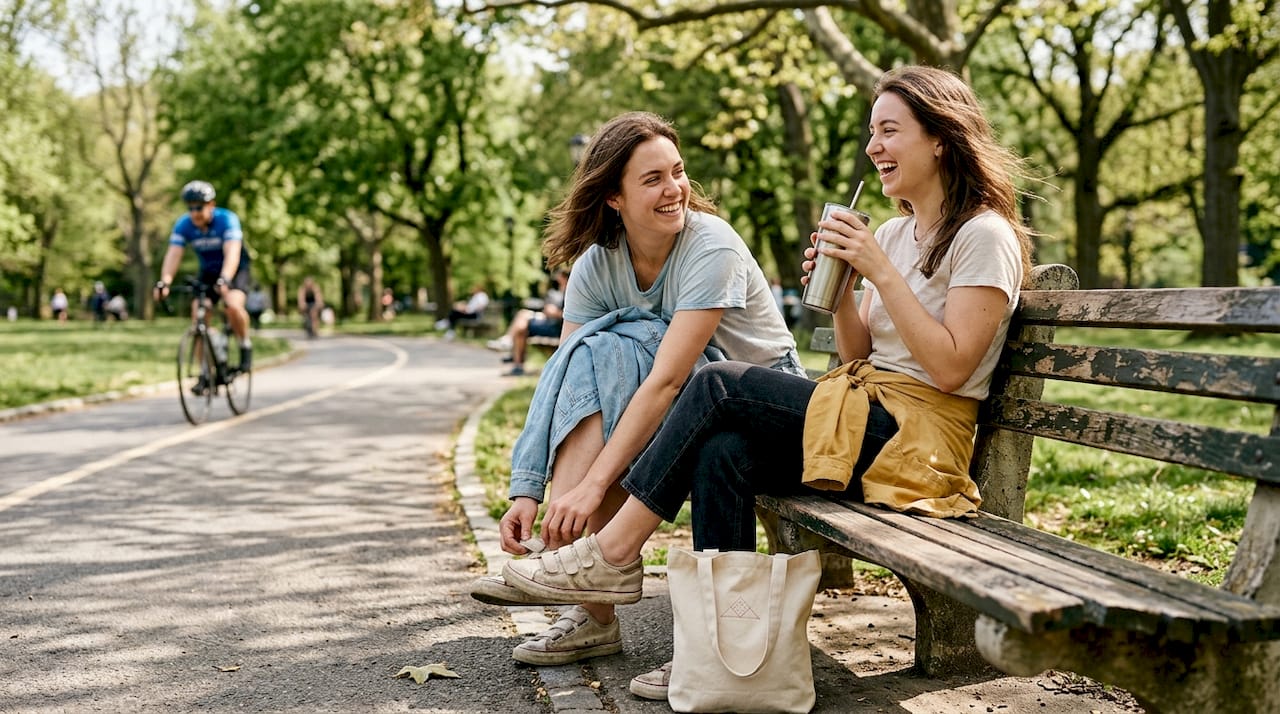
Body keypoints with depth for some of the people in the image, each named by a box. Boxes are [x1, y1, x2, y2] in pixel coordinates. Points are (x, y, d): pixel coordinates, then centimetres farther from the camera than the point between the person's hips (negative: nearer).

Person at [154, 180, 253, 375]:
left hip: (235, 270, -4)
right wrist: (164, 282, -42)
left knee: (233, 306, -32)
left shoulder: (227, 220, -25)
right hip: (208, 272, 4)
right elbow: (173, 254, -25)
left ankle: (245, 345, -5)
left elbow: (232, 253, -38)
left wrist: (224, 280, -55)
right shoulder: (183, 225, -14)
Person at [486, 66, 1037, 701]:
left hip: (919, 435, -7)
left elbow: (949, 367, -15)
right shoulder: (894, 231, 18)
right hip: (860, 412, 8)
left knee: (719, 385, -21)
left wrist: (880, 271, -17)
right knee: (722, 450, -22)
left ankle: (611, 555, -13)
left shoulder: (984, 236, -7)